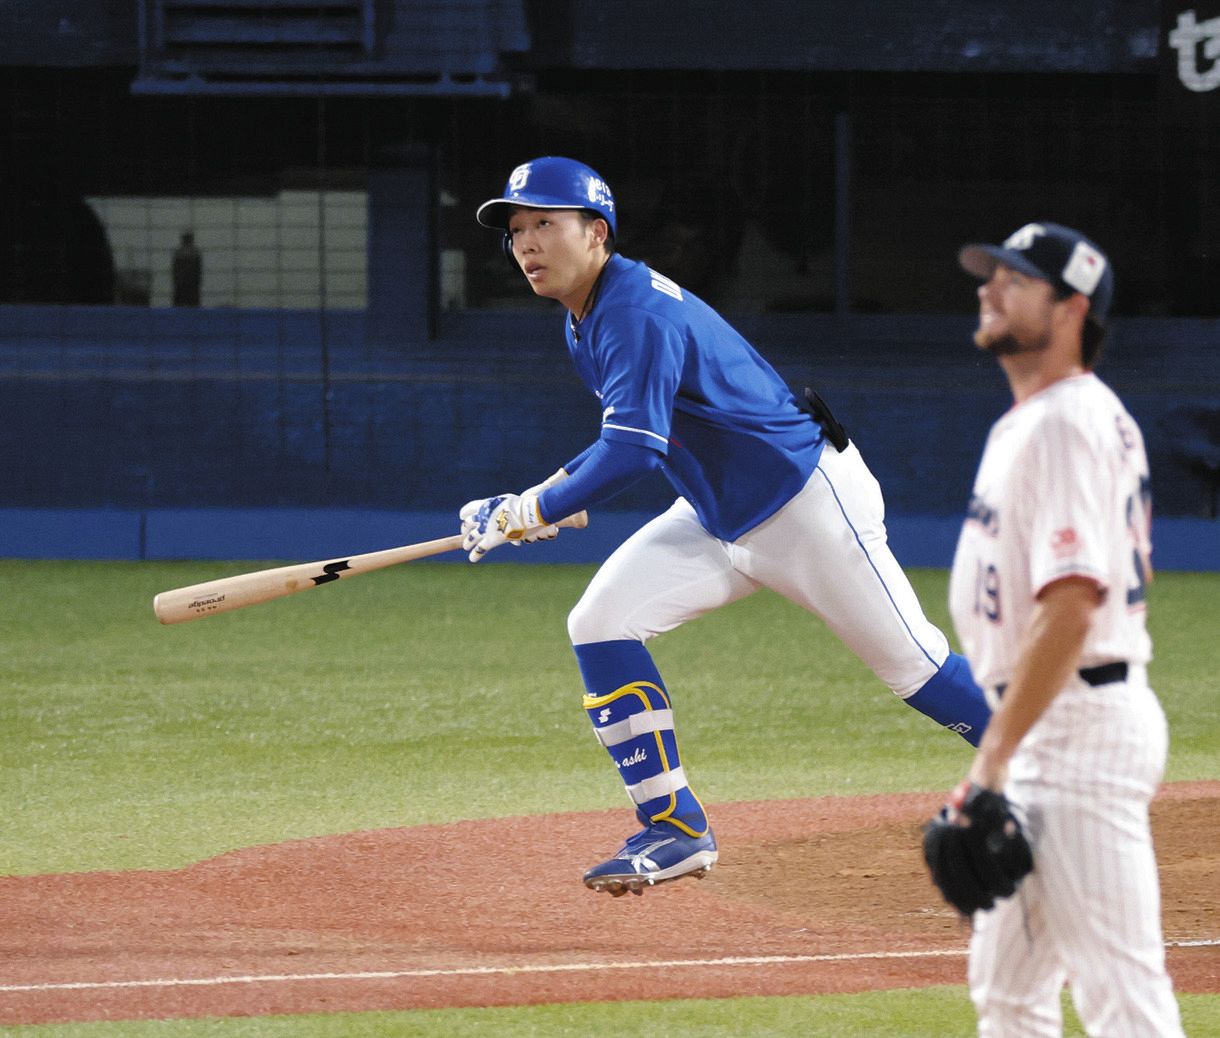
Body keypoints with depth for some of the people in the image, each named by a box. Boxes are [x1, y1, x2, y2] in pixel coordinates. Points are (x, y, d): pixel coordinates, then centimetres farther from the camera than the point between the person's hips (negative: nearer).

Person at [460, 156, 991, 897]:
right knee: (601, 625, -4)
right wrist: (559, 499, 4)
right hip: (717, 517, 9)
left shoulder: (639, 313, -25)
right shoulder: (585, 324, 6)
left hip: (807, 500, -9)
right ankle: (676, 830, -1)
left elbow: (634, 451, -32)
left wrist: (528, 513, -25)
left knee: (913, 664, -3)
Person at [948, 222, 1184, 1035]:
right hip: (1047, 736, 11)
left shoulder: (1067, 424, -15)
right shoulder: (1026, 421, 17)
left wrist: (994, 755, -25)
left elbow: (1070, 606, -24)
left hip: (1080, 723, -11)